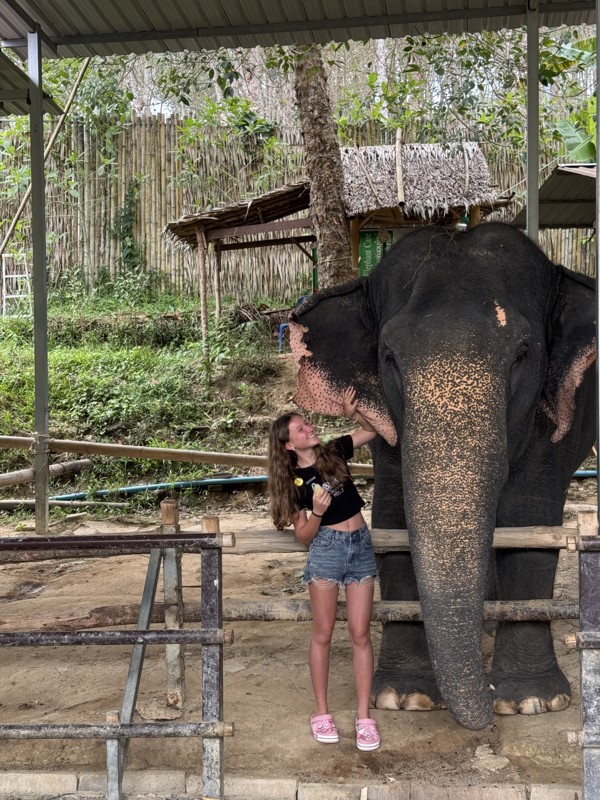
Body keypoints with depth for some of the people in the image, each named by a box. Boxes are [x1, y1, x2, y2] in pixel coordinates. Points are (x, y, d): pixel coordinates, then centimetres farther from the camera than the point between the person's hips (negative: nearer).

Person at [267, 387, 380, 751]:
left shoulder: (334, 453, 4)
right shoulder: (294, 481, -3)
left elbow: (372, 431, 16)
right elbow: (304, 535, -2)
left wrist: (353, 412, -2)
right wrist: (317, 511, -21)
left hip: (362, 546, 3)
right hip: (326, 549, -3)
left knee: (361, 633, 3)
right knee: (323, 633, 5)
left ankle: (365, 717, 9)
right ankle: (322, 712, 18)